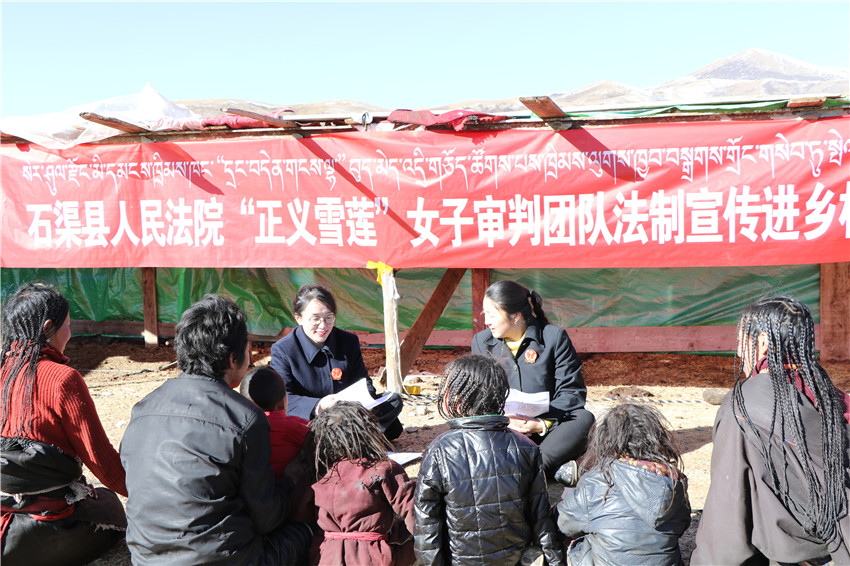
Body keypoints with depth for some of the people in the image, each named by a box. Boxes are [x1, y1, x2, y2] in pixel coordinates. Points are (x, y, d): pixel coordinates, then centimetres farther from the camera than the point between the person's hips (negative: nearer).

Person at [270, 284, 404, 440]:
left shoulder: (349, 341, 6)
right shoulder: (281, 350, -7)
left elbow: (362, 381, 9)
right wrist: (318, 406, -36)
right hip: (307, 421, -4)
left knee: (394, 400, -13)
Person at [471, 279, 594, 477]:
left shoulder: (554, 337, -3)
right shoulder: (481, 341, 6)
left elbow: (572, 392, -5)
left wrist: (542, 424, -21)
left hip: (549, 427, -1)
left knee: (584, 419, -29)